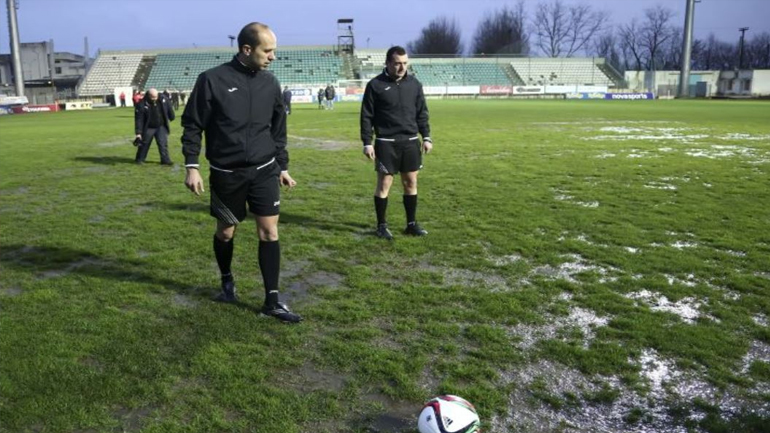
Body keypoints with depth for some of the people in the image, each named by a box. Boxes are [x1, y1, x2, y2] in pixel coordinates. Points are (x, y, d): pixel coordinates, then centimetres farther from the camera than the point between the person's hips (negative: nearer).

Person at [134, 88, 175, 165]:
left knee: (163, 144, -2)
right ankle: (139, 159, 24)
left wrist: (172, 117, 20)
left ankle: (165, 160, 5)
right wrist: (138, 132, -21)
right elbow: (139, 119, -18)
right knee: (145, 143, 8)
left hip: (161, 127, 2)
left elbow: (169, 109, 8)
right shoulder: (142, 104, -20)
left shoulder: (163, 100, -13)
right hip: (148, 128, -2)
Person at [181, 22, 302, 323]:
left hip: (264, 171, 3)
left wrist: (283, 167, 13)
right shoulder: (212, 80, -10)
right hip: (226, 174, -3)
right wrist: (192, 166, -10)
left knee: (269, 231, -2)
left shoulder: (270, 83, 3)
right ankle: (227, 281, 38)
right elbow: (192, 125, -4)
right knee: (226, 231, 11)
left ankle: (272, 301, 5)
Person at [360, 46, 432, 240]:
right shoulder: (375, 85, -5)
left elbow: (422, 113, 13)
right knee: (384, 184, 0)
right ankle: (381, 225, 13)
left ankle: (412, 223, 20)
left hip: (410, 142, 4)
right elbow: (366, 116, -4)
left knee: (411, 182, 8)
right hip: (386, 143, -4)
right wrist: (367, 142, -9)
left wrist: (426, 137, 7)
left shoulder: (414, 83, 7)